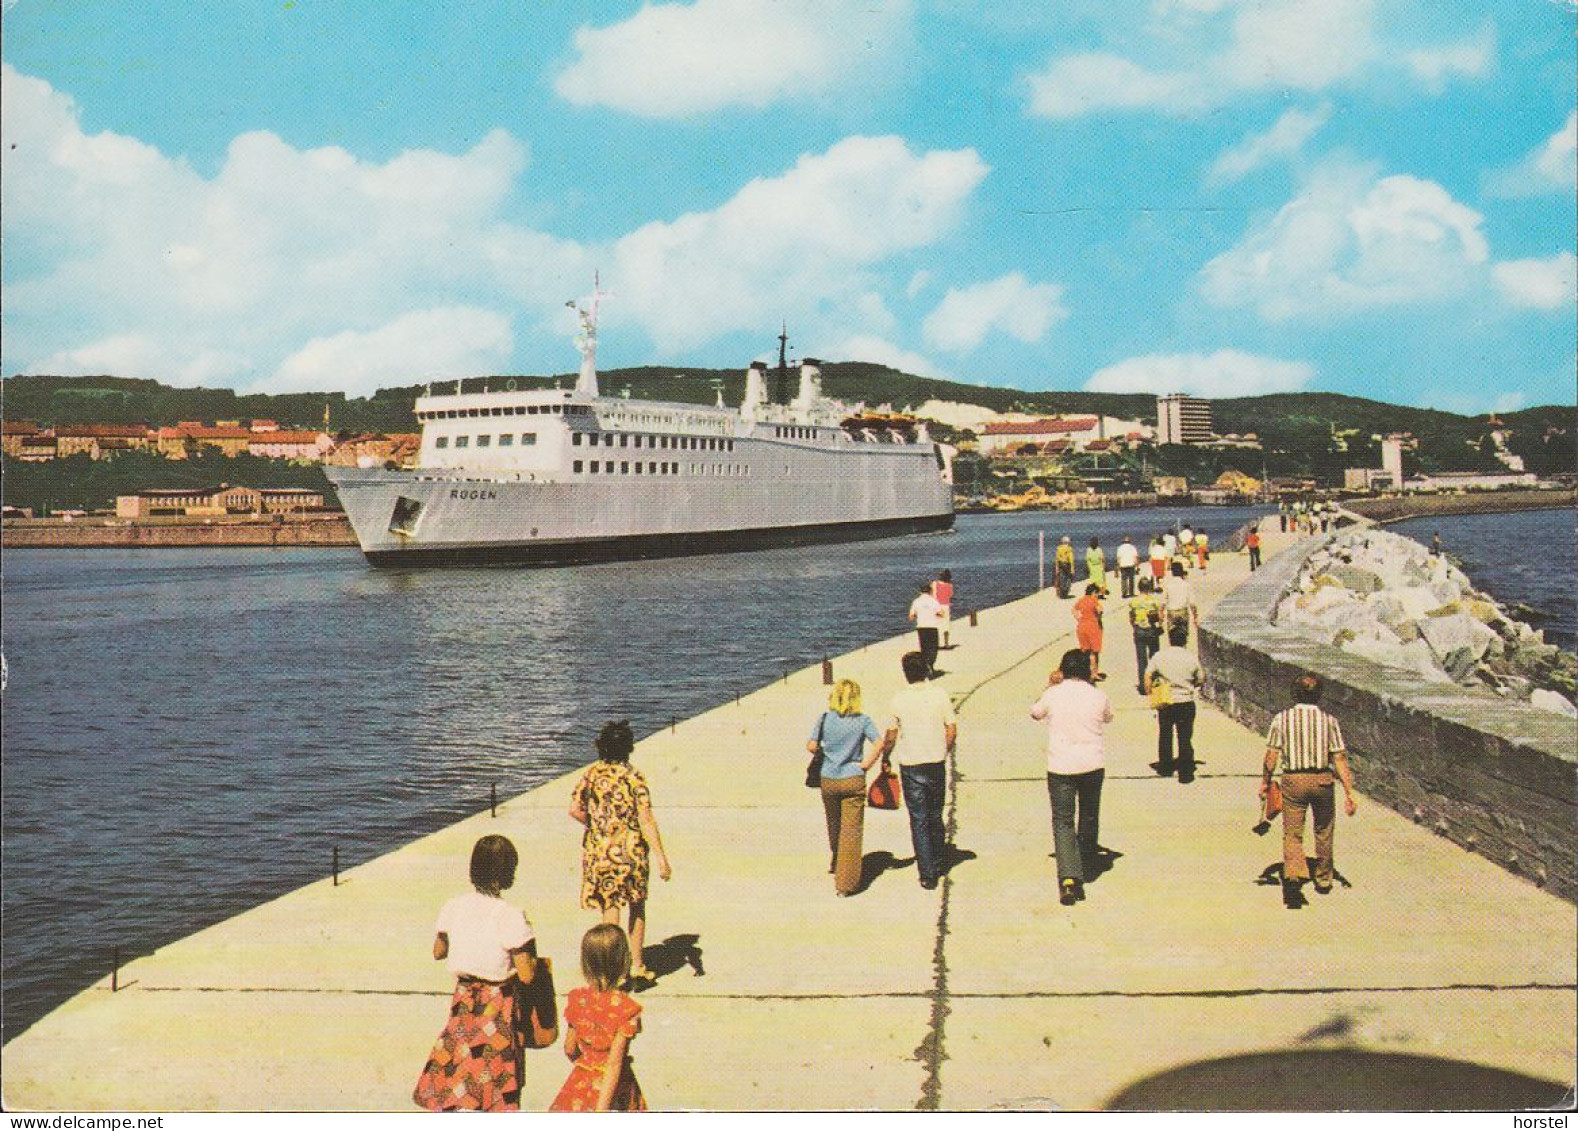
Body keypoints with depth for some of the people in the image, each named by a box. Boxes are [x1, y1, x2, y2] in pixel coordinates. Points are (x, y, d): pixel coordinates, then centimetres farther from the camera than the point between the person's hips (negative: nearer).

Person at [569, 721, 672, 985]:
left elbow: (575, 810, -3)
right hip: (631, 851, -2)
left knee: (610, 909, 8)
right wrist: (661, 858, -16)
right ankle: (637, 965, 21)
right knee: (637, 908, 17)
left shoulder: (591, 774, -1)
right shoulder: (634, 776, -11)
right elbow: (646, 820, -16)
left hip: (598, 851, 2)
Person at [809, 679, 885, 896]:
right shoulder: (863, 721, -6)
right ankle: (846, 882, -2)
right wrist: (866, 764, -6)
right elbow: (879, 744, -17)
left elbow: (811, 746, -7)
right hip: (854, 781, -2)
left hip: (828, 780, 2)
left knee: (834, 826, 23)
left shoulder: (825, 718, -4)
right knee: (852, 831, 2)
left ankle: (836, 865, 45)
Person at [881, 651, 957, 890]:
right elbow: (952, 730, -3)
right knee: (935, 818, 18)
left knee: (919, 820, 2)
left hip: (911, 766, -2)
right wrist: (944, 753, 13)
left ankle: (927, 874, -2)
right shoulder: (940, 695, -5)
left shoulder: (899, 700, -9)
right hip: (937, 764, 2)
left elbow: (890, 736, -2)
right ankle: (937, 866, 29)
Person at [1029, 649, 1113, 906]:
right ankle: (1088, 868, 38)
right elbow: (1108, 717, 18)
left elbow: (1035, 713, 13)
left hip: (1060, 767, -2)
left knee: (1063, 820, -2)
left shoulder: (1053, 695, -7)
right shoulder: (1098, 695, -4)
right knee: (1089, 817, 21)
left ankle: (1068, 877, -19)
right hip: (1093, 765, 2)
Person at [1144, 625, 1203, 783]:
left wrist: (1150, 695, 0)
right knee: (1185, 739, 4)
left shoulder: (1159, 656, -4)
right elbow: (1200, 680, 4)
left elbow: (1148, 676, -9)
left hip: (1165, 703, 1)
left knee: (1165, 736, 16)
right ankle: (1185, 773, 4)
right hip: (1186, 702, -1)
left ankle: (1165, 768, 25)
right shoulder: (1191, 658, -3)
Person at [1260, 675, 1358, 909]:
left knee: (1292, 833, 1)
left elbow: (1272, 755, -3)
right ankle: (1323, 879, 33)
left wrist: (1265, 782, 11)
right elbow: (1339, 759, -4)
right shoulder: (1329, 721, -2)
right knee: (1324, 831, 20)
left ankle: (1294, 873, -23)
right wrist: (1349, 793, -2)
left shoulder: (1282, 719, -2)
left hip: (1293, 780, -1)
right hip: (1322, 780, 1)